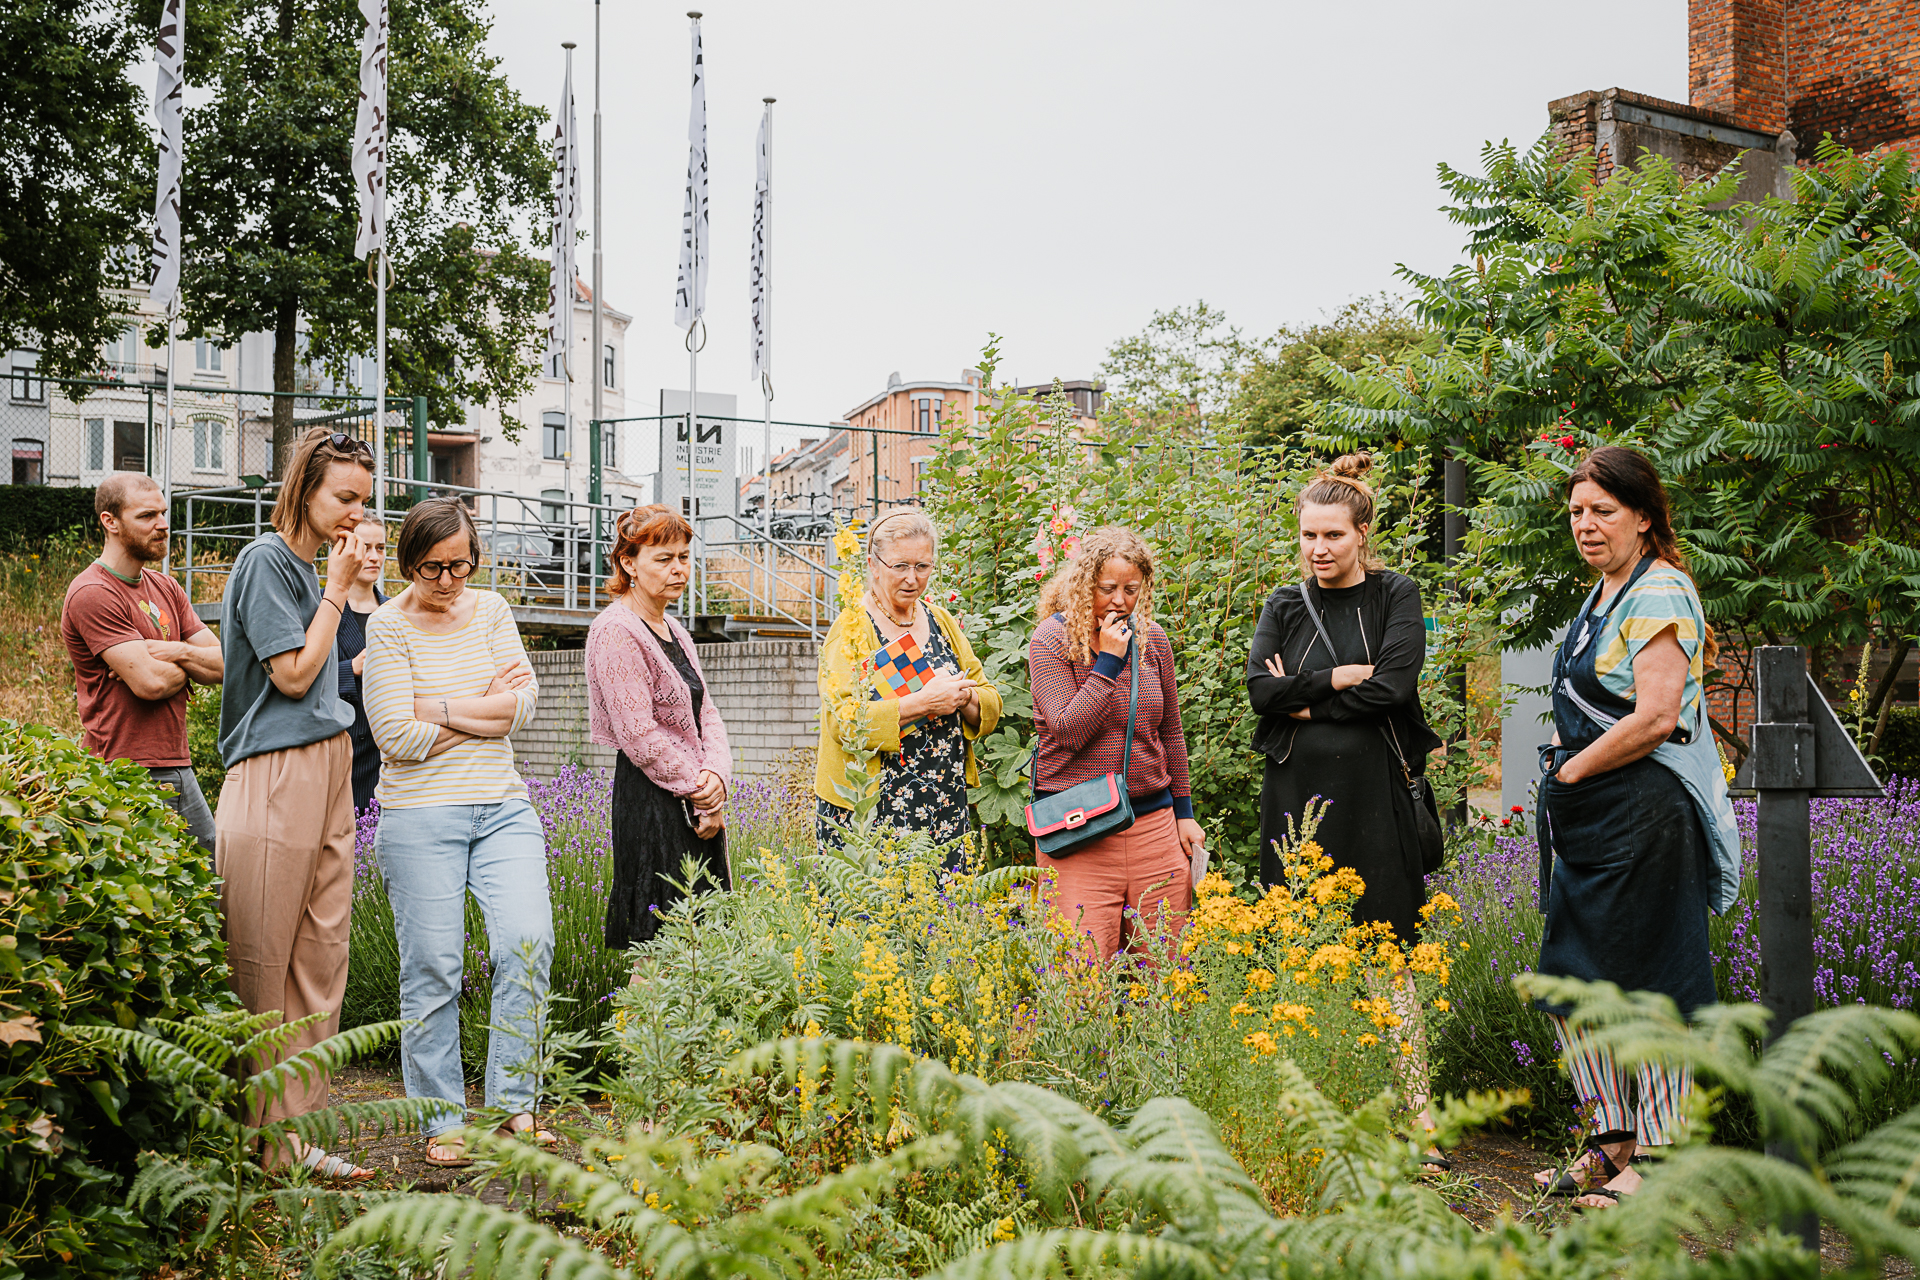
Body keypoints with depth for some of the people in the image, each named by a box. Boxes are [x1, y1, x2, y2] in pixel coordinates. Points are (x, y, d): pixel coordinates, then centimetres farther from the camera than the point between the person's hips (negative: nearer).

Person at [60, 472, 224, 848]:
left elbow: (223, 665, 10)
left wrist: (179, 652, -10)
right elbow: (150, 682, -20)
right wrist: (186, 671, 1)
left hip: (178, 767, 8)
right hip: (129, 774, -8)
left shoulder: (166, 588, 15)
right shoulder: (92, 594, -12)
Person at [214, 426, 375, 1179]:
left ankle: (298, 1130, 13)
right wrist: (337, 588, -8)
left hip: (328, 770, 9)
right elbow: (292, 672, -12)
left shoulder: (311, 568, 18)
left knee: (322, 955, 7)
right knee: (260, 968, -2)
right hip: (275, 778, -9)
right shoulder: (266, 560, -7)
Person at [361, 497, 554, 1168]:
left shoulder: (491, 610, 9)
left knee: (528, 940, -10)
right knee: (432, 969, -1)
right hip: (420, 815, -4)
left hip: (502, 806, 4)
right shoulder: (388, 625, -5)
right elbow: (399, 738, -13)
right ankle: (442, 1122, 11)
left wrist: (436, 708, -9)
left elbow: (523, 703, -1)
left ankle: (512, 1105, 1)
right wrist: (487, 709, -5)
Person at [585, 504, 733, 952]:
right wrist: (701, 794, -13)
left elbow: (706, 713, 12)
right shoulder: (616, 632, -12)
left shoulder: (674, 631, 17)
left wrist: (716, 775, -7)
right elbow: (639, 735, -17)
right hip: (652, 804, -9)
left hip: (697, 808, 9)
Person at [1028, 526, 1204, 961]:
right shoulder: (1051, 641, -5)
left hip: (1153, 821, 4)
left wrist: (1183, 810, 17)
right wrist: (1107, 662, -16)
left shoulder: (1152, 639, 9)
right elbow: (1068, 731, -15)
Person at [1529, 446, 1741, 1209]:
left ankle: (1659, 1160, 7)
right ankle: (1614, 1144, 22)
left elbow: (1654, 718, -21)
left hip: (1642, 816, -10)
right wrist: (1565, 778, 11)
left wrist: (1570, 772, -11)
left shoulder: (1659, 595, -12)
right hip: (1587, 817, 10)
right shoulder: (1604, 594, 17)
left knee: (1646, 988, -3)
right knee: (1575, 982, 11)